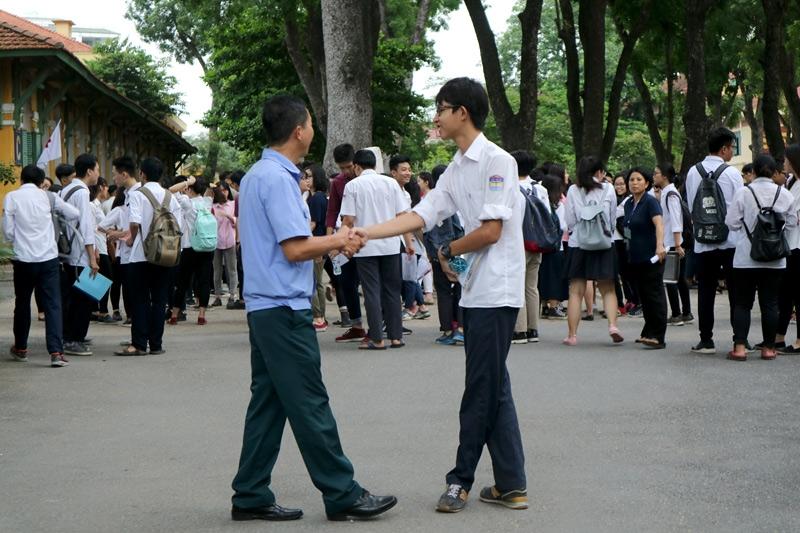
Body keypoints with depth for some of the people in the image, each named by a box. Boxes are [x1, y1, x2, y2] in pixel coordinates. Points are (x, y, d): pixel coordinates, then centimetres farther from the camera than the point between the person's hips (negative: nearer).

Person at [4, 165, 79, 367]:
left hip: (23, 259, 0)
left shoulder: (12, 197, -2)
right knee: (53, 305, -2)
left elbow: (8, 231, -3)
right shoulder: (48, 196, 3)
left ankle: (20, 348, 30)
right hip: (48, 258, 0)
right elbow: (74, 214, 6)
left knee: (22, 303, 17)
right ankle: (56, 352, -14)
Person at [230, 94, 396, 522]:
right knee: (310, 406, -4)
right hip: (285, 309, -10)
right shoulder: (278, 179, -16)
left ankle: (250, 497, 14)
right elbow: (295, 249, -19)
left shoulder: (256, 176, 15)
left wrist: (333, 242, 12)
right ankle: (342, 495, 2)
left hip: (264, 307, 10)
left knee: (267, 403, 11)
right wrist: (337, 241, -4)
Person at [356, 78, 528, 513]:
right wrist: (367, 233, 0)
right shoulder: (455, 171, 15)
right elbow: (420, 216, 10)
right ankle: (510, 485, 13)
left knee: (482, 389, -1)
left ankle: (461, 480, 7)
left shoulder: (497, 161, -12)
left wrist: (448, 251, -1)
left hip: (495, 292, -9)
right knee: (492, 390, 9)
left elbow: (490, 231, -16)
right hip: (476, 292, 9)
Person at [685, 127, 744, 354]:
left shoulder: (693, 172, 3)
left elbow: (691, 208, 9)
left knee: (705, 292, 7)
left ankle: (706, 340, 7)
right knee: (736, 291, 4)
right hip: (731, 241, -3)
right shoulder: (731, 173, -7)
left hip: (703, 242, 3)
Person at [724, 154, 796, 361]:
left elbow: (731, 222, -7)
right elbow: (791, 223, 6)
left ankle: (739, 347, -3)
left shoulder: (743, 193, -9)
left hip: (746, 258, -1)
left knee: (742, 303, 4)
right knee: (770, 303, 7)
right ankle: (769, 347, 10)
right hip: (775, 259, 2)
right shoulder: (785, 195, -2)